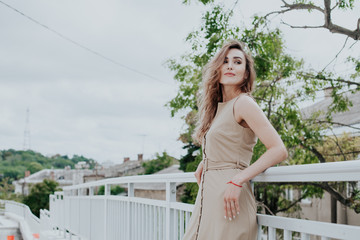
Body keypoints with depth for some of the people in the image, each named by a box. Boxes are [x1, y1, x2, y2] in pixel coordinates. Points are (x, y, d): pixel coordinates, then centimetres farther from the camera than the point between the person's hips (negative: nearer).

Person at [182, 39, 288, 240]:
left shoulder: (243, 103, -9)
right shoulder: (219, 107, 16)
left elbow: (279, 150, -17)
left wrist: (238, 180, -21)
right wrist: (204, 163, 13)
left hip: (228, 197, -8)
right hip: (209, 195, 8)